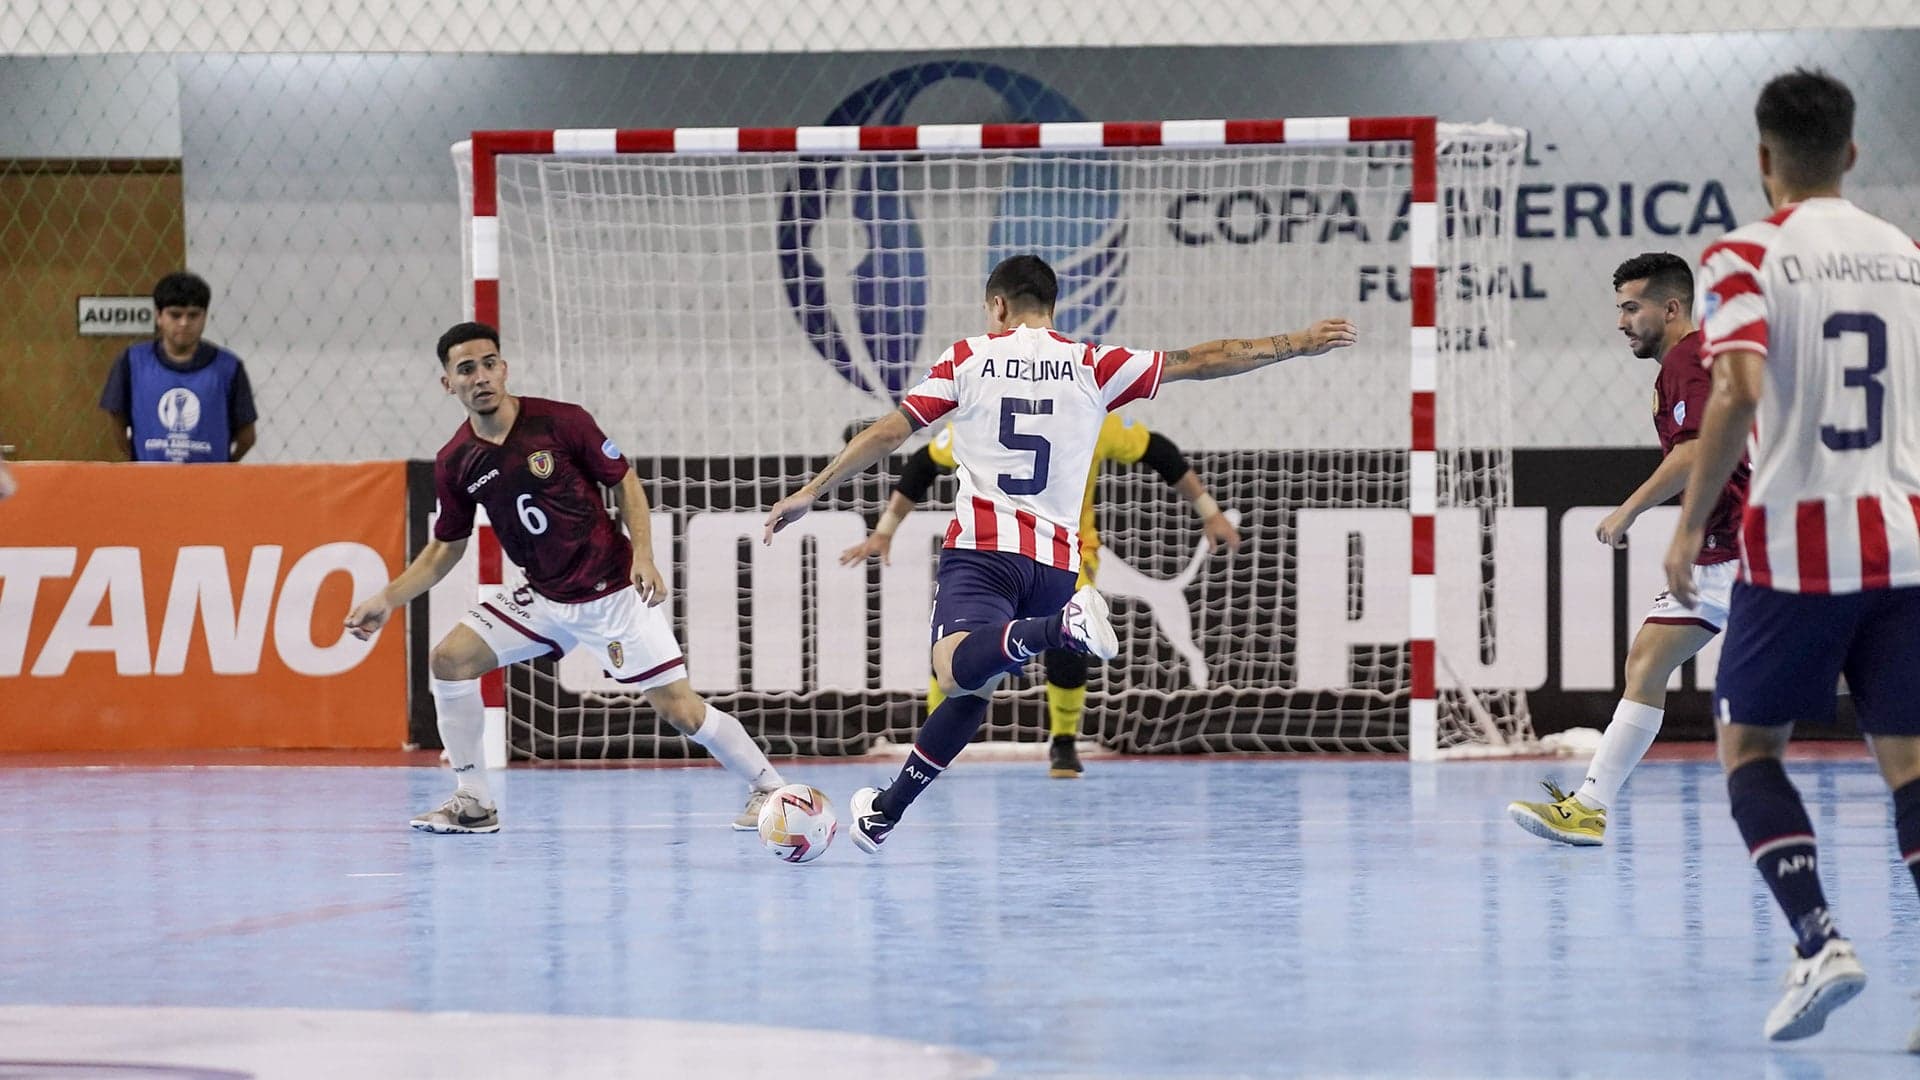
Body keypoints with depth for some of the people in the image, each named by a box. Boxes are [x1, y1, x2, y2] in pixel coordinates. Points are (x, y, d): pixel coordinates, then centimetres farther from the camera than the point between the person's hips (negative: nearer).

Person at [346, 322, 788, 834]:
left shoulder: (561, 422, -15)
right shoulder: (454, 463, -4)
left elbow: (625, 482, -4)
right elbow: (447, 546, 10)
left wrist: (643, 556, -15)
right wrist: (388, 598, 1)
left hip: (612, 593, -4)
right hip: (543, 598, 4)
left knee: (679, 707, -10)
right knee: (451, 658, -9)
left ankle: (767, 786, 9)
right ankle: (473, 804, 1)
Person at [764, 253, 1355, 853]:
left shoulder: (968, 358, 9)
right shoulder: (1092, 366, 12)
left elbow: (889, 432, 6)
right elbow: (1199, 362, 13)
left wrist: (810, 491, 13)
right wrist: (1299, 343, 21)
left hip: (982, 546, -4)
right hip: (1056, 561, 4)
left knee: (958, 673, -28)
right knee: (973, 691, 17)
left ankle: (1063, 628, -54)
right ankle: (886, 812, 18)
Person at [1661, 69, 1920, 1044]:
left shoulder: (1748, 257, -5)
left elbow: (1738, 392, -19)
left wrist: (1689, 525, -12)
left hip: (1797, 544, -4)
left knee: (1748, 744, 11)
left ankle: (1818, 943, -7)